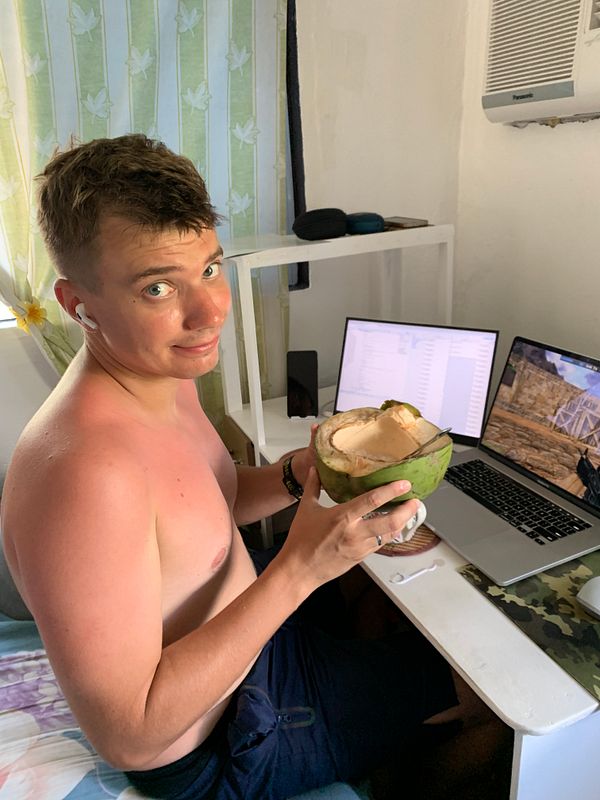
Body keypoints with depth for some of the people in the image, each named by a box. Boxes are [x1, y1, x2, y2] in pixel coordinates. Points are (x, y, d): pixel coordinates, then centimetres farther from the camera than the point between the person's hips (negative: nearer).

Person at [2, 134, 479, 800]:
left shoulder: (166, 377, -9)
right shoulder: (83, 469, -39)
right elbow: (130, 734, -32)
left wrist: (295, 478, -14)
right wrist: (300, 566, -37)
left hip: (252, 635, 8)